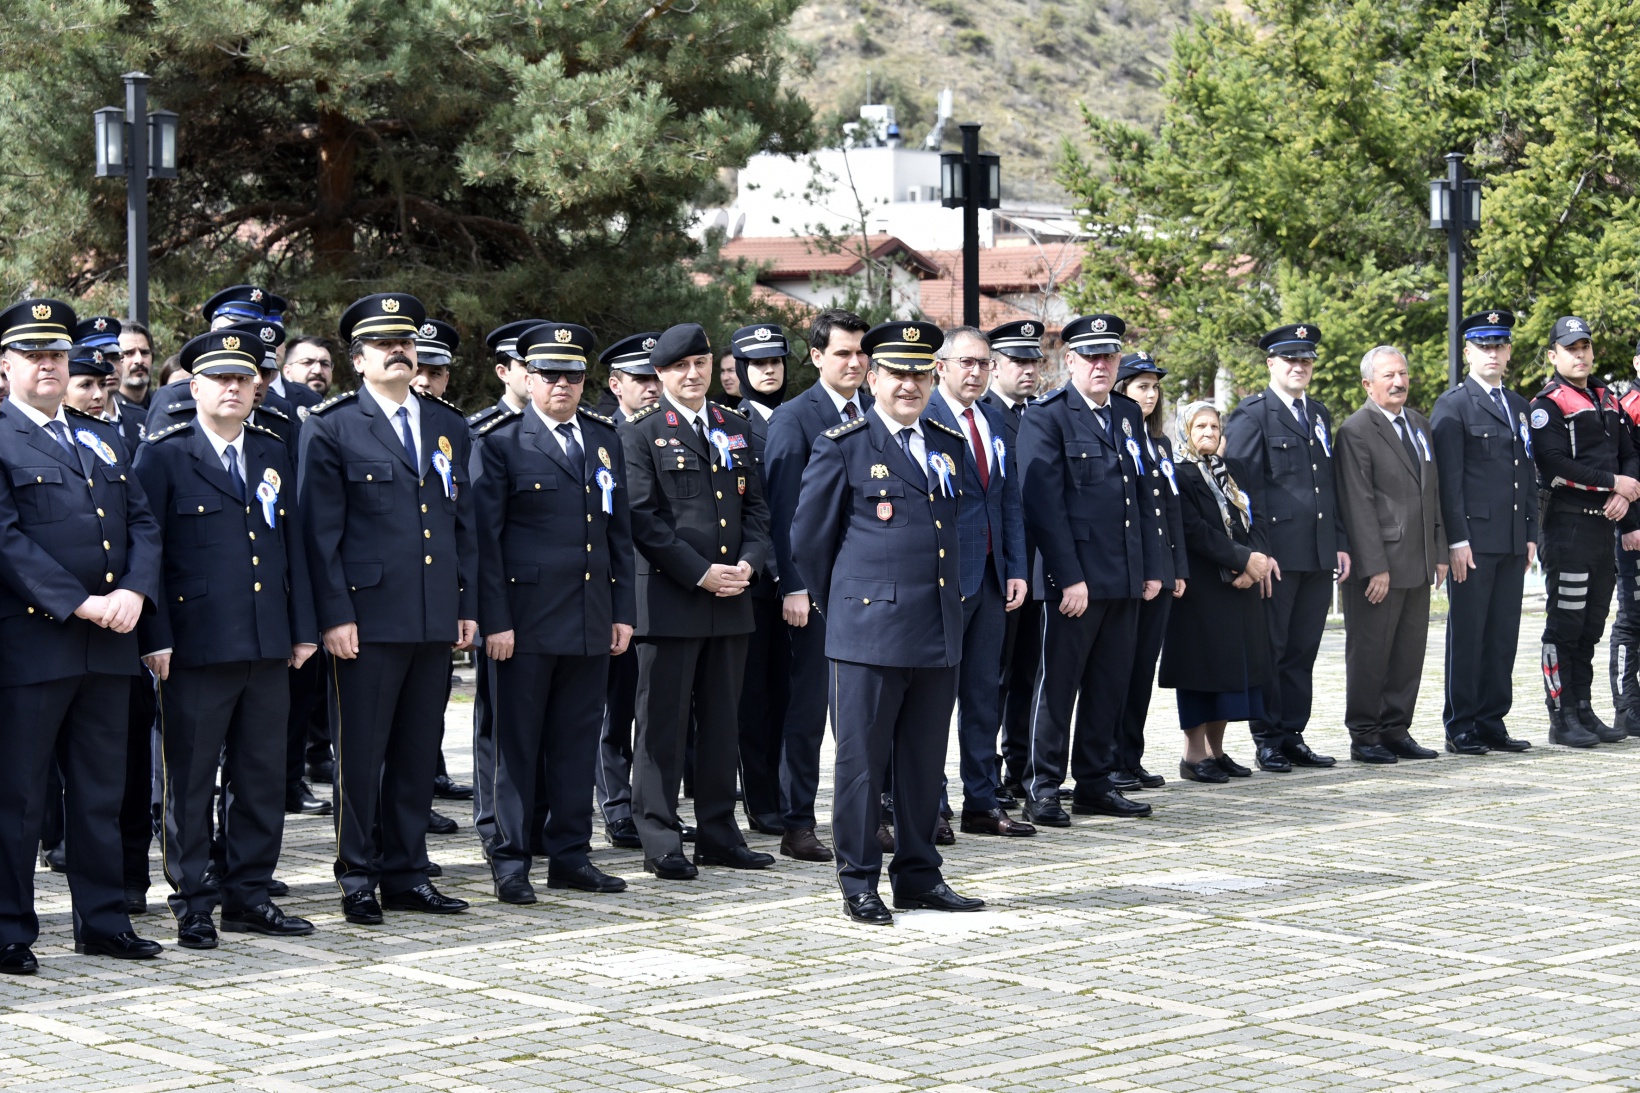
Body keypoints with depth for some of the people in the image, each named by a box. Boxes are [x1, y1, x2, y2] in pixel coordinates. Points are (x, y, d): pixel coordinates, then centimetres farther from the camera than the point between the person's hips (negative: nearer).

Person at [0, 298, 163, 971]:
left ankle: (102, 921, 19)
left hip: (109, 645, 6)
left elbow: (142, 523, 12)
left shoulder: (102, 440, 17)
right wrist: (80, 604, -18)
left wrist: (134, 592, -7)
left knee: (102, 791, 11)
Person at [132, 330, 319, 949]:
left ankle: (248, 895, 18)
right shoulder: (164, 457, -1)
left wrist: (303, 629, 9)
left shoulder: (273, 454, 14)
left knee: (262, 776, 9)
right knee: (191, 778, 2)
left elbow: (292, 545, 15)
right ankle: (192, 902, 10)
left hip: (268, 646, 5)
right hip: (196, 647, -5)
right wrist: (155, 638, -12)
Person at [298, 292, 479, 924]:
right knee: (360, 754, 0)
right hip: (368, 618, -5)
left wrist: (467, 606, 11)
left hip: (435, 621, 5)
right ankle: (358, 879, 9)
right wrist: (334, 615, -12)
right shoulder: (331, 429, -1)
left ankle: (407, 875, 18)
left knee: (418, 753, 10)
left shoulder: (449, 427, 14)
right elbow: (320, 531, -5)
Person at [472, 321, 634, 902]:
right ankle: (511, 857, 9)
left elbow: (619, 530, 16)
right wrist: (494, 620, -12)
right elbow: (485, 537, -6)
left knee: (577, 741, 9)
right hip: (525, 618, -5)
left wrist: (623, 611, 10)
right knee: (517, 742, 1)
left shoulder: (604, 439, 13)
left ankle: (570, 854, 17)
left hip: (591, 621, 5)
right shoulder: (499, 442, -3)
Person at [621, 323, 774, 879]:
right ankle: (660, 841, 3)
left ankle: (718, 833, 18)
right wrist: (700, 573, -15)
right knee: (663, 723, -2)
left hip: (730, 601, 5)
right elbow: (643, 519, -9)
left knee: (722, 722, 10)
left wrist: (748, 562, -3)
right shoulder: (641, 435, -2)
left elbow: (755, 506, 15)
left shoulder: (736, 429, 15)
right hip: (668, 598, -5)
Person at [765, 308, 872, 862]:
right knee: (809, 706, 1)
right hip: (818, 584, -5)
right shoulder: (793, 418, -5)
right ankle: (797, 824, 7)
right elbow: (782, 509, -9)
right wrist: (793, 586, -15)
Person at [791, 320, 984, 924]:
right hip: (869, 631, -5)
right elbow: (808, 538, 2)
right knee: (862, 760, -1)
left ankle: (918, 877, 19)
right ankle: (859, 885, 6)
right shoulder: (842, 446, -3)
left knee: (924, 761, 10)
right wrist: (840, 607, 7)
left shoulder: (947, 445, 15)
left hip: (938, 632, 5)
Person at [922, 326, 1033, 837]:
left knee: (985, 694, 11)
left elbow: (1010, 502, 16)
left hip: (990, 577, 7)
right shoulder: (922, 419, -9)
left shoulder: (995, 421, 15)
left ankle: (981, 803, 18)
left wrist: (1016, 569, 8)